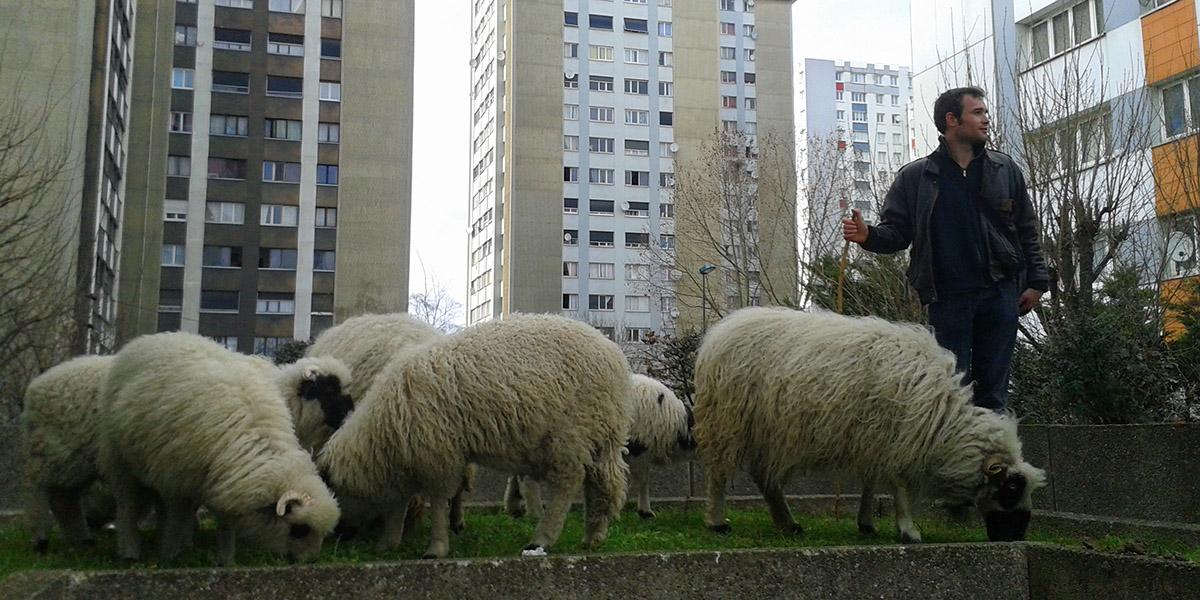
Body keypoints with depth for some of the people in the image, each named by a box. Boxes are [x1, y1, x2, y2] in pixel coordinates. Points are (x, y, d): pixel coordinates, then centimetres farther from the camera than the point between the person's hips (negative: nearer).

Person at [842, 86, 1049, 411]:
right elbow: (897, 232, 2)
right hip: (948, 297, -2)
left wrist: (1036, 281, 6)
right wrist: (868, 235, -19)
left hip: (1001, 293, 2)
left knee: (994, 391, 6)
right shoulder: (916, 176, 4)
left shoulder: (1005, 169, 10)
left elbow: (1026, 230, 12)